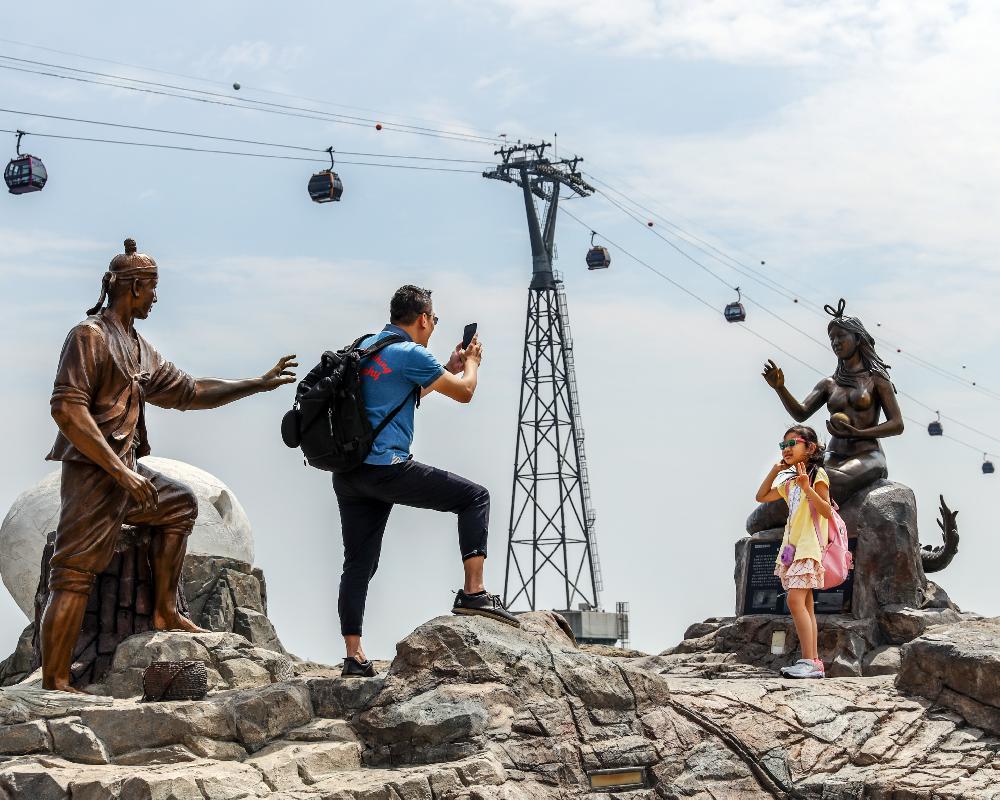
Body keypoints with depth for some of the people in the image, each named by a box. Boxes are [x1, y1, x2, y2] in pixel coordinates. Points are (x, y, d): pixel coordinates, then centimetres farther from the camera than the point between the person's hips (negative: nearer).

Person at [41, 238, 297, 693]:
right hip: (93, 472, -10)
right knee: (75, 573, -10)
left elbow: (190, 392, 24)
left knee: (180, 504, 23)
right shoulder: (90, 335, -10)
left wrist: (259, 384, 21)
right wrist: (120, 471, -23)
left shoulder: (139, 349, 18)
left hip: (124, 469, 10)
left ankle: (165, 611, 21)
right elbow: (67, 409, -20)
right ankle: (53, 682, -11)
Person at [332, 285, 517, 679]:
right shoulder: (410, 353, -7)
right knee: (474, 497, 2)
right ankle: (474, 592, -8)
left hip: (347, 474, 8)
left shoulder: (366, 346, 19)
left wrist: (451, 366, 36)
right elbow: (464, 392, 3)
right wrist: (472, 361, 23)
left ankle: (354, 657, 9)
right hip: (386, 467, -8)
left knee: (358, 564, 11)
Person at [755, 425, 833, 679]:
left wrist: (807, 488, -26)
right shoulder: (789, 483, 18)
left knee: (795, 599, -20)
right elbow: (762, 497, 27)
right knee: (805, 604, 5)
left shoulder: (817, 475, -5)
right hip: (793, 545, 9)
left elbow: (827, 511, -13)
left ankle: (809, 661, -23)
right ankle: (813, 662, 4)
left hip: (810, 545, -9)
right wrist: (774, 471, 17)